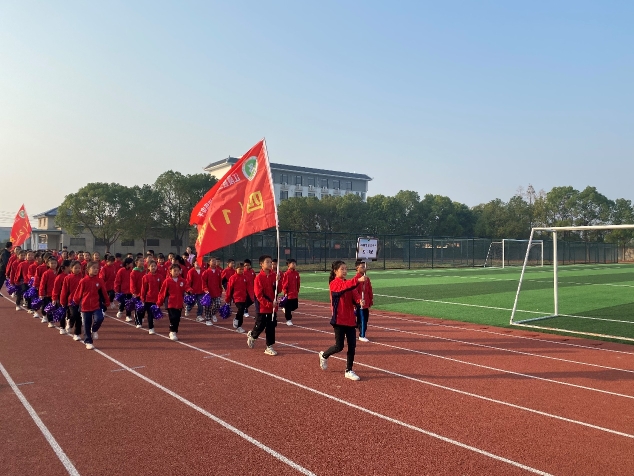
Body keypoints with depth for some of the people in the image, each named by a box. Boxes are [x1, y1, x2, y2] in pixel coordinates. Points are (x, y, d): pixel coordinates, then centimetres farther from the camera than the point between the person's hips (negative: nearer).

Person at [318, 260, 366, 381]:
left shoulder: (347, 283, 12)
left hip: (350, 319, 7)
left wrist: (360, 302, -19)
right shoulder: (334, 283, -11)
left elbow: (353, 298, 4)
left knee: (352, 346, 5)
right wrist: (358, 280, -47)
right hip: (339, 320, -7)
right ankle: (324, 355, 28)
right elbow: (344, 287, -33)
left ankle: (349, 371, 18)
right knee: (339, 346, -3)